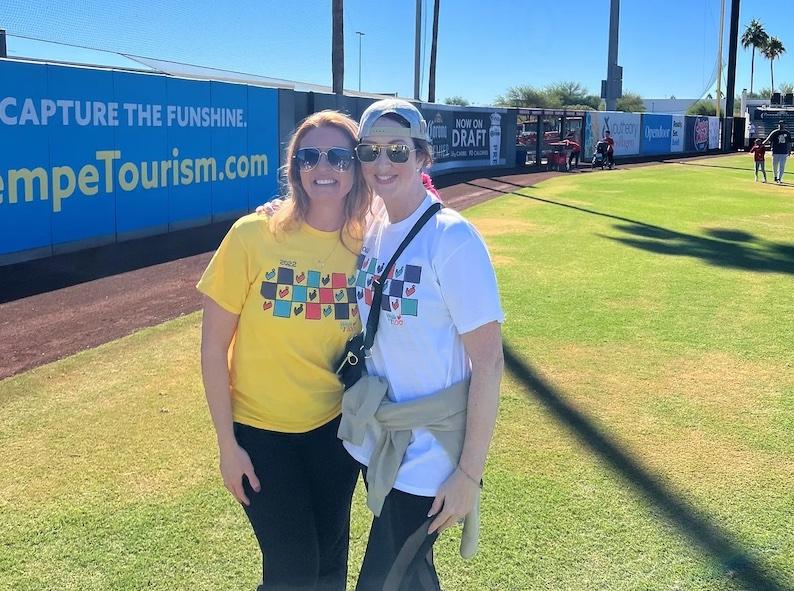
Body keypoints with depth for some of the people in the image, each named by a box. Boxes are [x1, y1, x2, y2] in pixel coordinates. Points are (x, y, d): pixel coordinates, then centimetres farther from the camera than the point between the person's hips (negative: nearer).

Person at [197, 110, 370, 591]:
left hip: (334, 427, 3)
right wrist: (228, 444, -10)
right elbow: (214, 347, -12)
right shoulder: (254, 236, -18)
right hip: (261, 429, -3)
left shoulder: (366, 246, -9)